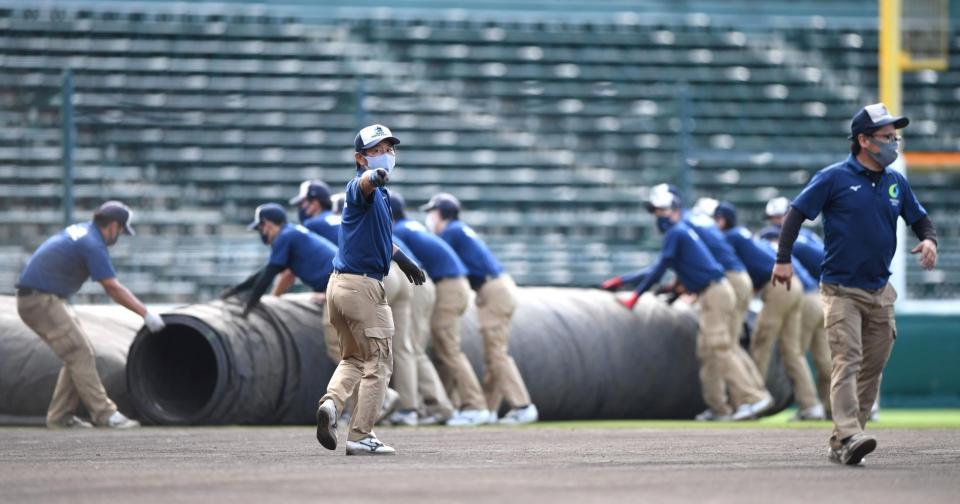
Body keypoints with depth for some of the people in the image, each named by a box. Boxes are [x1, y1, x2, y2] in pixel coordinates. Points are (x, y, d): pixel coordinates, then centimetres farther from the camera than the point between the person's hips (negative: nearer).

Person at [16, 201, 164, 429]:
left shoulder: (80, 231, 13)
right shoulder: (93, 245, -17)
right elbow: (113, 288, -17)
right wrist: (145, 313, -12)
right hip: (41, 301, -10)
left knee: (79, 354, 12)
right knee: (80, 355, -10)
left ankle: (60, 416, 12)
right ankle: (104, 414, -10)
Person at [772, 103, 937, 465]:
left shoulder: (896, 182, 10)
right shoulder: (834, 178, -6)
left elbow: (919, 218, 21)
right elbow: (796, 212, -3)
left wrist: (928, 239, -2)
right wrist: (783, 259, -11)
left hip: (880, 294, 6)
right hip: (841, 290, -6)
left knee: (872, 369, 5)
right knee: (847, 361, -18)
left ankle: (840, 443, 11)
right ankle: (849, 436, -30)